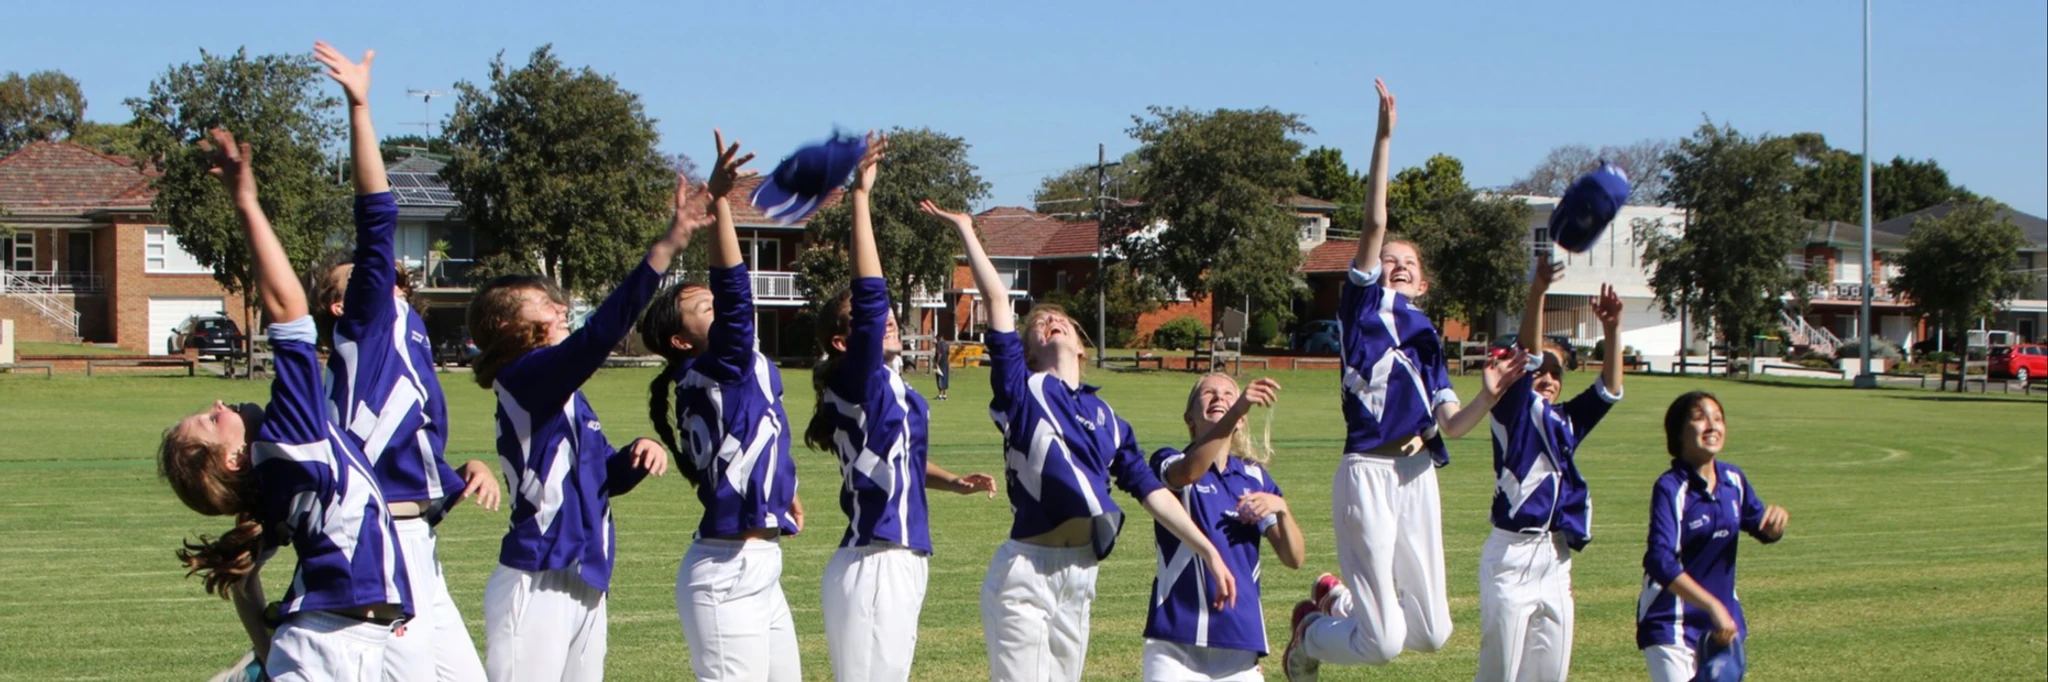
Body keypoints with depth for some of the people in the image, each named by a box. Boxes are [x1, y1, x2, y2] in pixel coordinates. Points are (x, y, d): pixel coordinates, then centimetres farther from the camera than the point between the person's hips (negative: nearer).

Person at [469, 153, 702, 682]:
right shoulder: (525, 378, -10)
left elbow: (607, 475, 26)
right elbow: (600, 333, -24)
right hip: (536, 587, -9)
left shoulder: (569, 396, 17)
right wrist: (669, 245, -29)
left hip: (585, 586, 9)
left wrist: (639, 452, 2)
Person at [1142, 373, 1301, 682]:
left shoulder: (1255, 477, 14)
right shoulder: (1170, 463, 2)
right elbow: (1188, 472, -25)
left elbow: (1294, 558, 8)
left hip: (1240, 636, 4)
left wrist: (1281, 509, -12)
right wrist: (1238, 408, -38)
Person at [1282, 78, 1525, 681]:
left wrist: (1489, 396, -11)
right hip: (1367, 474, -6)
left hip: (1419, 478, 6)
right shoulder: (1363, 307, 2)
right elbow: (1374, 224, -9)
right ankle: (1313, 628, 24)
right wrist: (1384, 138, -14)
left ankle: (1340, 600, 32)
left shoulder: (1427, 338, 17)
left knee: (1432, 632, 7)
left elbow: (1452, 425, 7)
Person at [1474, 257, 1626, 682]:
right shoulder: (1514, 410, -1)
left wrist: (1612, 331, -2)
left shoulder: (1566, 422, 15)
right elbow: (1527, 354, -14)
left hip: (1556, 559, 6)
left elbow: (1609, 390, 9)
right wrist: (1537, 292, -28)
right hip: (1512, 556, -6)